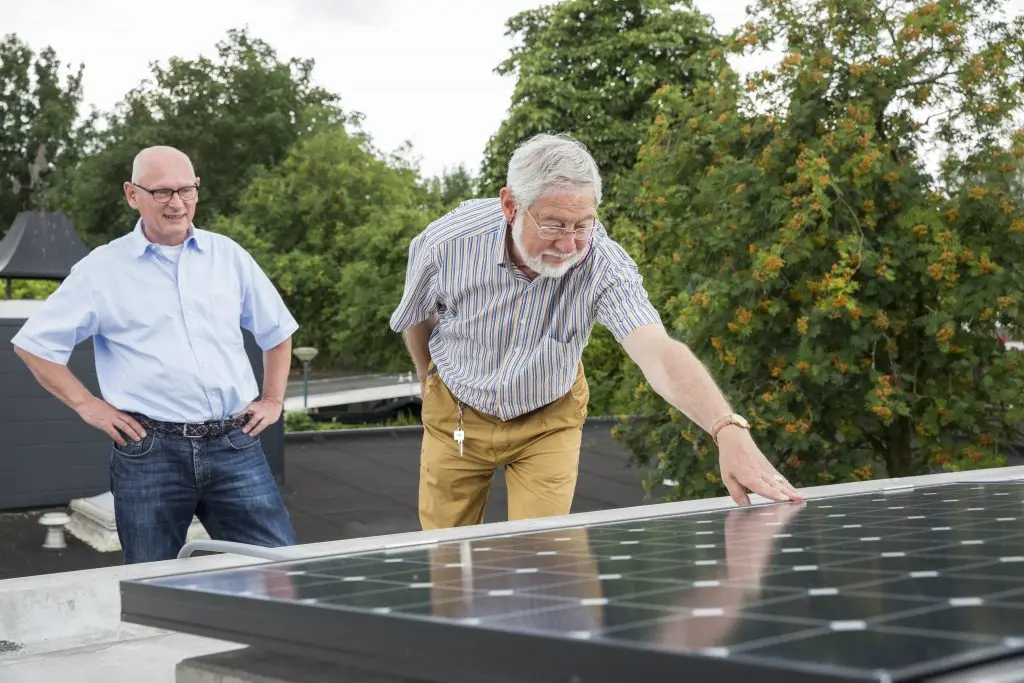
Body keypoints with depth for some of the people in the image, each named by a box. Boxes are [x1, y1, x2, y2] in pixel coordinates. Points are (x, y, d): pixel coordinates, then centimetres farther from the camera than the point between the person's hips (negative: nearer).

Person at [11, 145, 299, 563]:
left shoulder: (229, 256, 11)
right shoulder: (102, 269, 3)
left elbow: (277, 331, 23)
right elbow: (34, 343, 7)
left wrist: (273, 401, 15)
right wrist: (88, 405, 1)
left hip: (235, 446, 2)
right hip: (150, 453, -2)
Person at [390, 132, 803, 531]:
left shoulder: (604, 263, -31)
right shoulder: (446, 242, -27)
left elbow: (658, 352, -46)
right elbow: (415, 317, -3)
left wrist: (729, 430, -61)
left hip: (548, 421, -1)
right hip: (455, 417, 1)